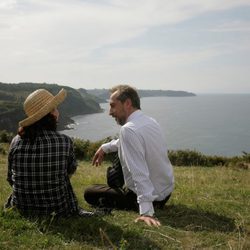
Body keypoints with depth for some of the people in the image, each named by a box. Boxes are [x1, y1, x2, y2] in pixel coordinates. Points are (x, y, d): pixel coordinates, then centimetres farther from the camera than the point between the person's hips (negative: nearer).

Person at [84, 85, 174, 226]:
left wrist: (146, 211, -36)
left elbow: (140, 172, -33)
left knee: (90, 193, 7)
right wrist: (105, 148, 20)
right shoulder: (151, 121, 0)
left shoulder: (129, 129, -26)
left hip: (151, 197, -9)